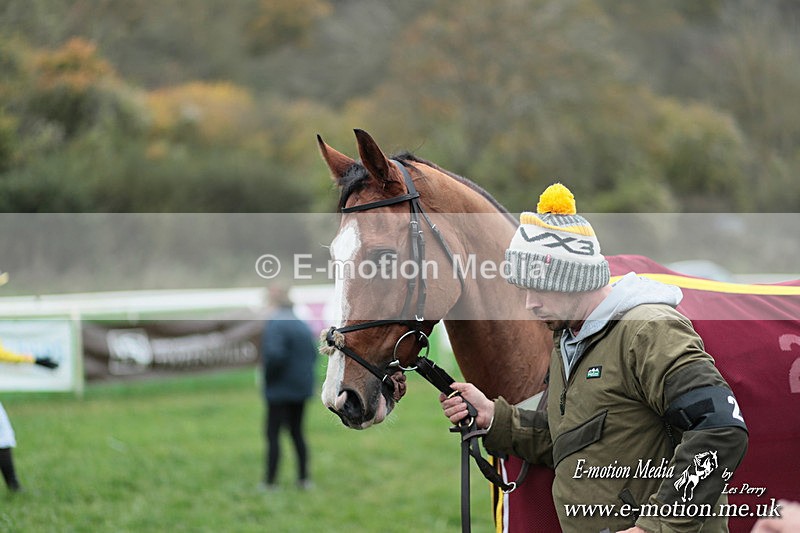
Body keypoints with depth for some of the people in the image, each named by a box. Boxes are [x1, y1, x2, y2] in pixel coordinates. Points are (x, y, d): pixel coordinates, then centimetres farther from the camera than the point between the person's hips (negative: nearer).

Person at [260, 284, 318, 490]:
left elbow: (274, 355, -28)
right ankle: (303, 478, 14)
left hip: (280, 390, -8)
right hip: (302, 389, 8)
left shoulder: (274, 324, -16)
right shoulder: (302, 324, 9)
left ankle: (270, 480, 0)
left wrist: (268, 376, -12)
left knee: (272, 433, 0)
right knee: (297, 432, 14)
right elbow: (313, 354, 14)